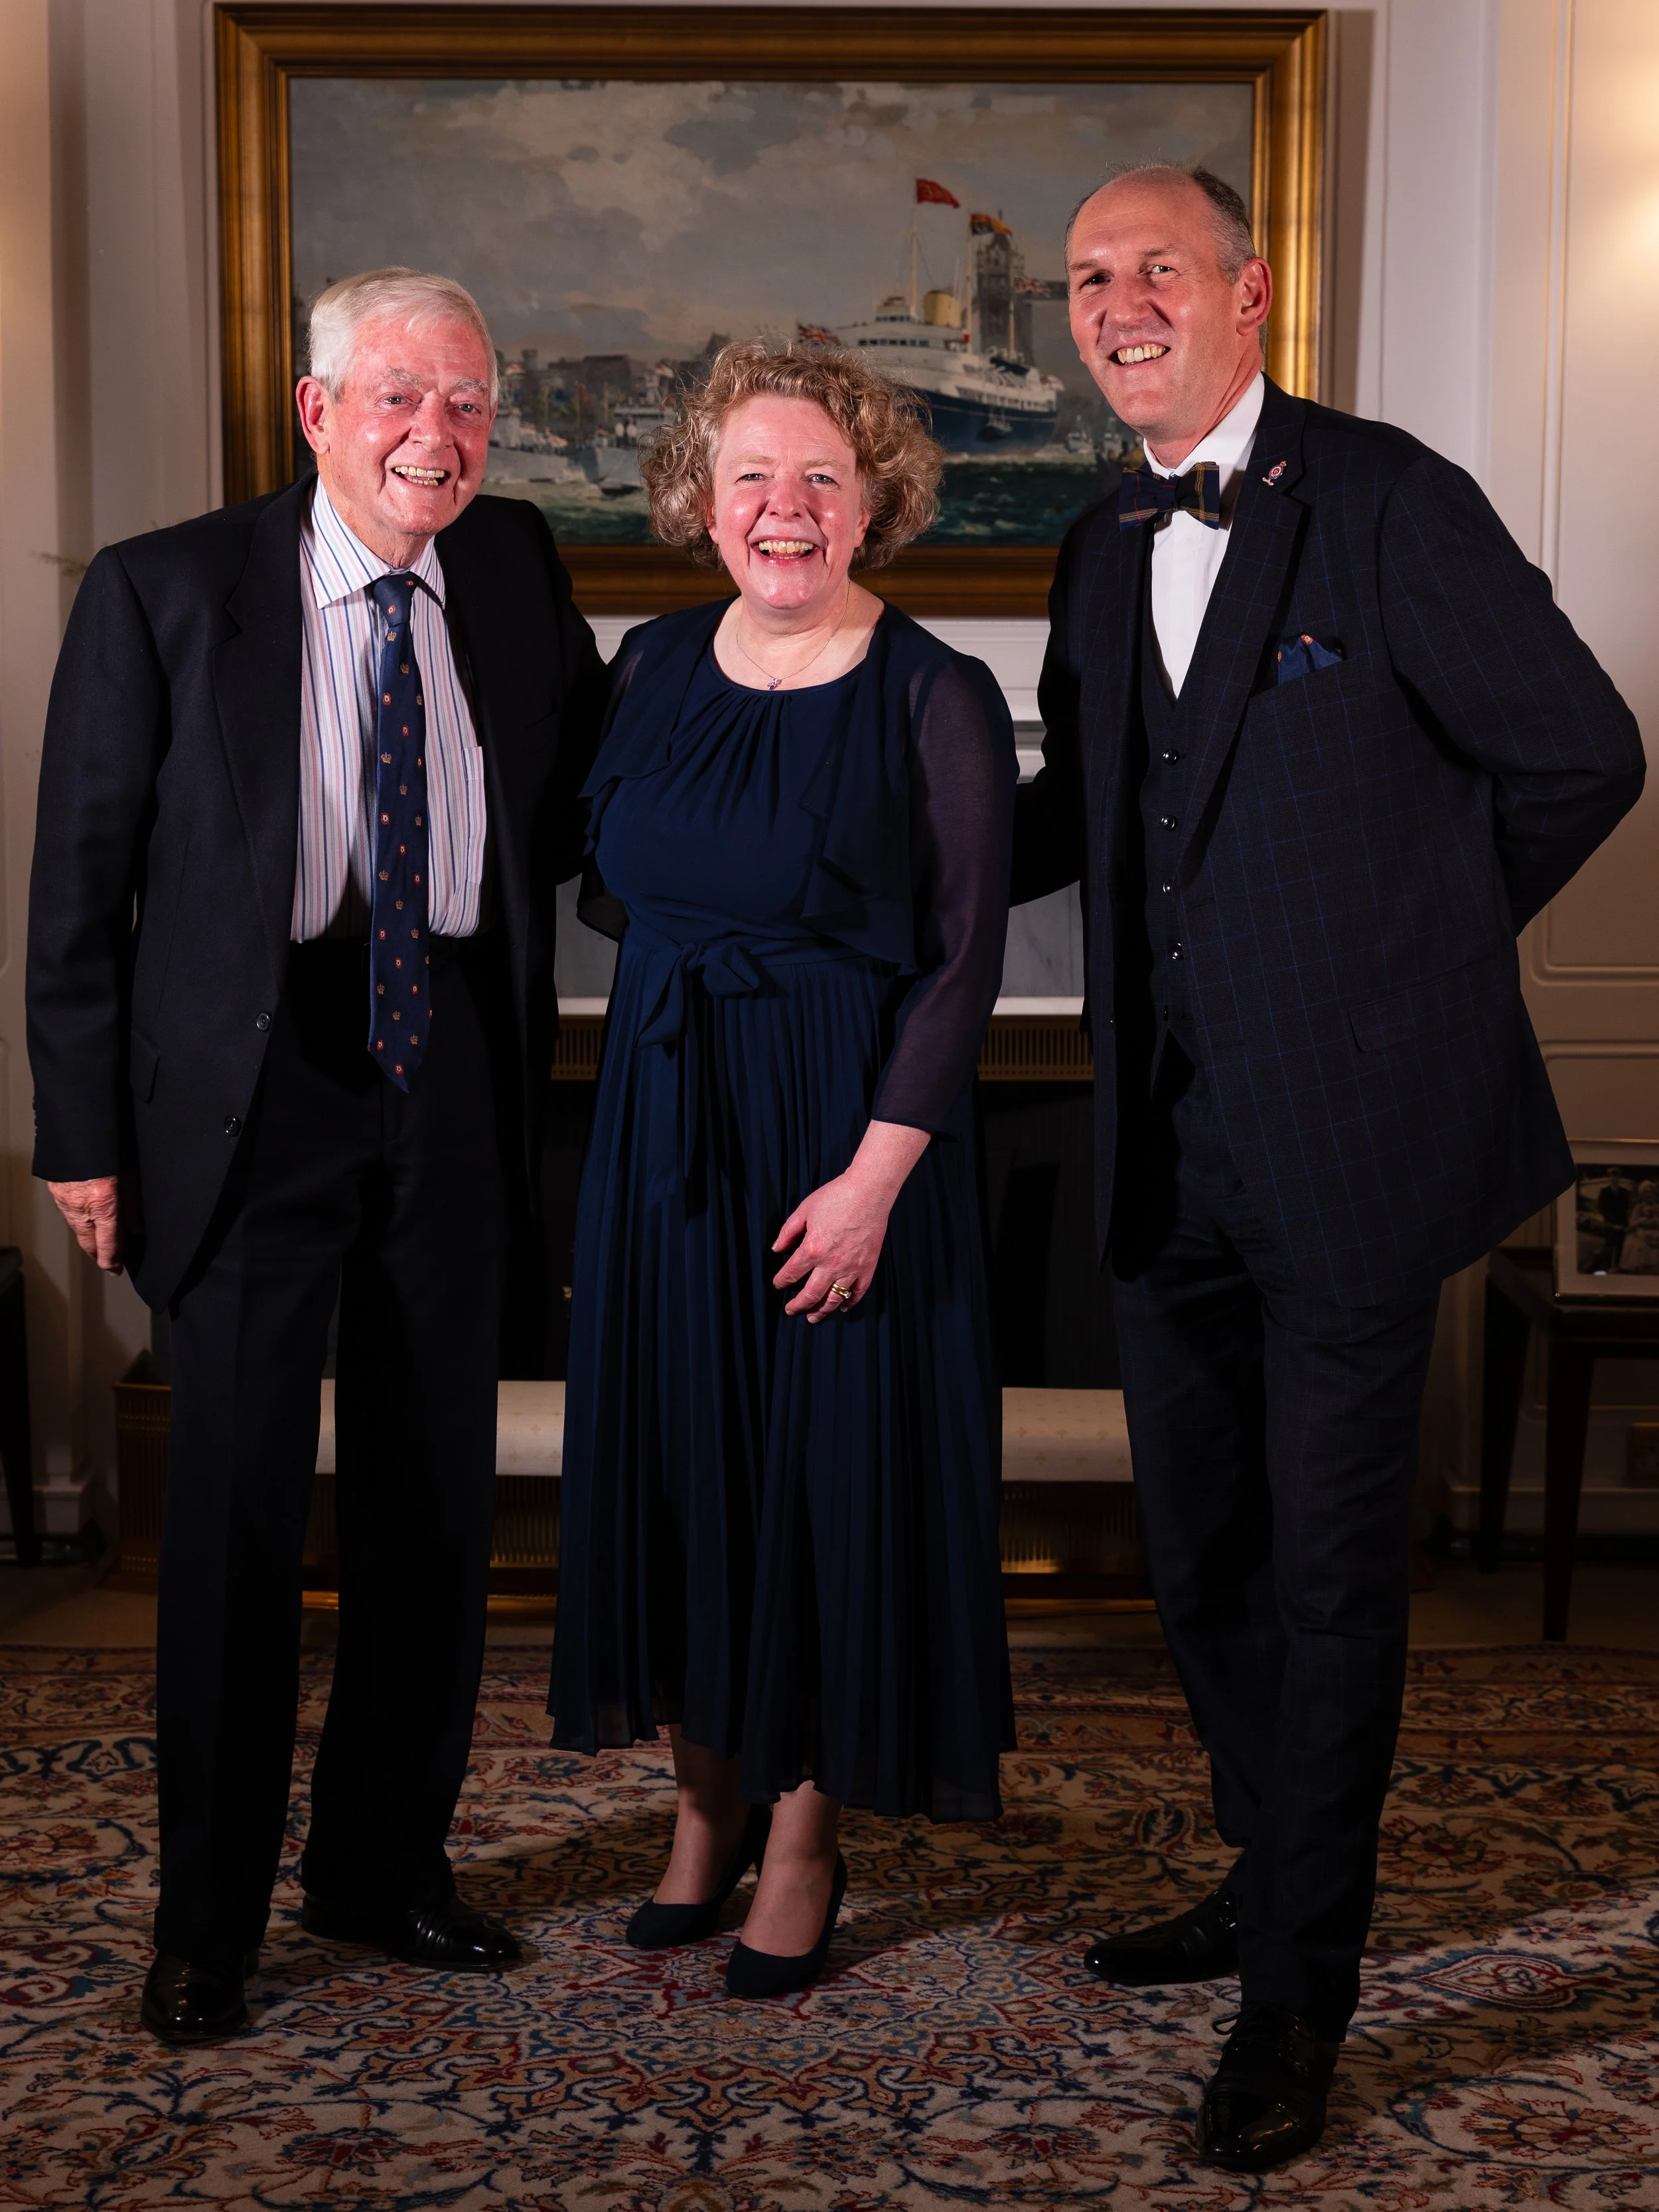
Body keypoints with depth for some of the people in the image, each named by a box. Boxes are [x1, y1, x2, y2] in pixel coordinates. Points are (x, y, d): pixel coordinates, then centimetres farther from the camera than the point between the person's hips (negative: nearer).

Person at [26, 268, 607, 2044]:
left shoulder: (516, 570, 6)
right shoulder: (164, 593, -5)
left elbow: (577, 791, 21)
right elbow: (82, 881, -3)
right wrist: (86, 1132, -6)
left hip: (451, 1094, 4)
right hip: (252, 1091, -4)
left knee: (436, 1499, 11)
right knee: (235, 1510, 1)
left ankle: (385, 1863, 30)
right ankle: (207, 1914, 20)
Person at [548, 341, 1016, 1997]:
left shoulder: (936, 700, -9)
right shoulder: (656, 665, 6)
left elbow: (962, 957, -12)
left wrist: (878, 1171, -18)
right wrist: (690, 986, 3)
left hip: (846, 1135, -5)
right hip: (662, 1122, 5)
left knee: (832, 1464, 3)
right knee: (672, 1447, 11)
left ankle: (805, 1833, 21)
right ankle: (708, 1801, 29)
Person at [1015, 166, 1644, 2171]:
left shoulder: (1386, 502, -8)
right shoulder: (1101, 554, 12)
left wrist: (1414, 947, 3)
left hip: (1347, 1141, -6)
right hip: (1171, 1156, 7)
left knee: (1329, 1570, 4)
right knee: (1198, 1553, 17)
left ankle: (1303, 1985, 21)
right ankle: (1273, 1876, 39)